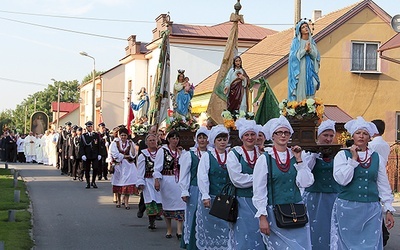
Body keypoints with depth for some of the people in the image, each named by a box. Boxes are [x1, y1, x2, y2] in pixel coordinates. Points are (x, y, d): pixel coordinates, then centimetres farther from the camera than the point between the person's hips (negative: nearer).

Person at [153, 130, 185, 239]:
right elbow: (157, 167, -5)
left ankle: (179, 230, -7)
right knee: (167, 205, 6)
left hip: (178, 180, 3)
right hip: (166, 180, -3)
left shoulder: (180, 152, 12)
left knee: (180, 203, -8)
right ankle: (169, 230, 17)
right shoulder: (162, 151, -1)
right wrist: (157, 180, -12)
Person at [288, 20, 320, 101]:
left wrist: (310, 50, -11)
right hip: (299, 70, -4)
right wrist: (305, 50, -12)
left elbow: (316, 56, 7)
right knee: (300, 90, -8)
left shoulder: (312, 42, 12)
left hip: (310, 71, 4)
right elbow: (293, 56, -9)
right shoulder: (296, 42, 1)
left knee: (310, 91, 0)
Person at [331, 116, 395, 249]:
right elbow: (342, 180, -13)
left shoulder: (377, 157, 8)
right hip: (347, 208, -2)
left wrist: (389, 210, 8)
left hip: (371, 209, 2)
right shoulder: (342, 155, 0)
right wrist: (353, 159, -11)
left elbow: (383, 185, 10)